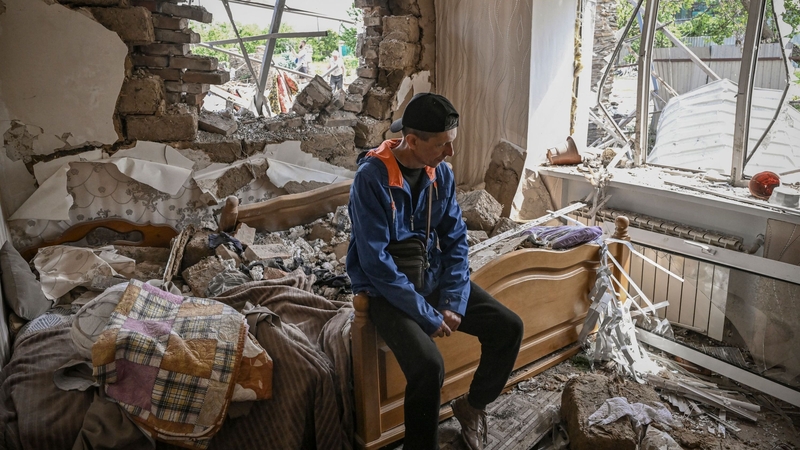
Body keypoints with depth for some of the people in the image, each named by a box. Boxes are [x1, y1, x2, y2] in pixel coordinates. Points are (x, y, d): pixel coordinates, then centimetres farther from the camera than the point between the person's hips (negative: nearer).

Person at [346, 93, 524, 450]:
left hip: (433, 277, 6)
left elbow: (455, 241, 1)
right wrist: (429, 317, -21)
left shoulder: (441, 174, -3)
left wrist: (453, 304, -11)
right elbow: (376, 263, -24)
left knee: (509, 328, -4)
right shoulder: (371, 178, -23)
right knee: (428, 364, -28)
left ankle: (473, 404, 21)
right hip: (386, 289, -6)